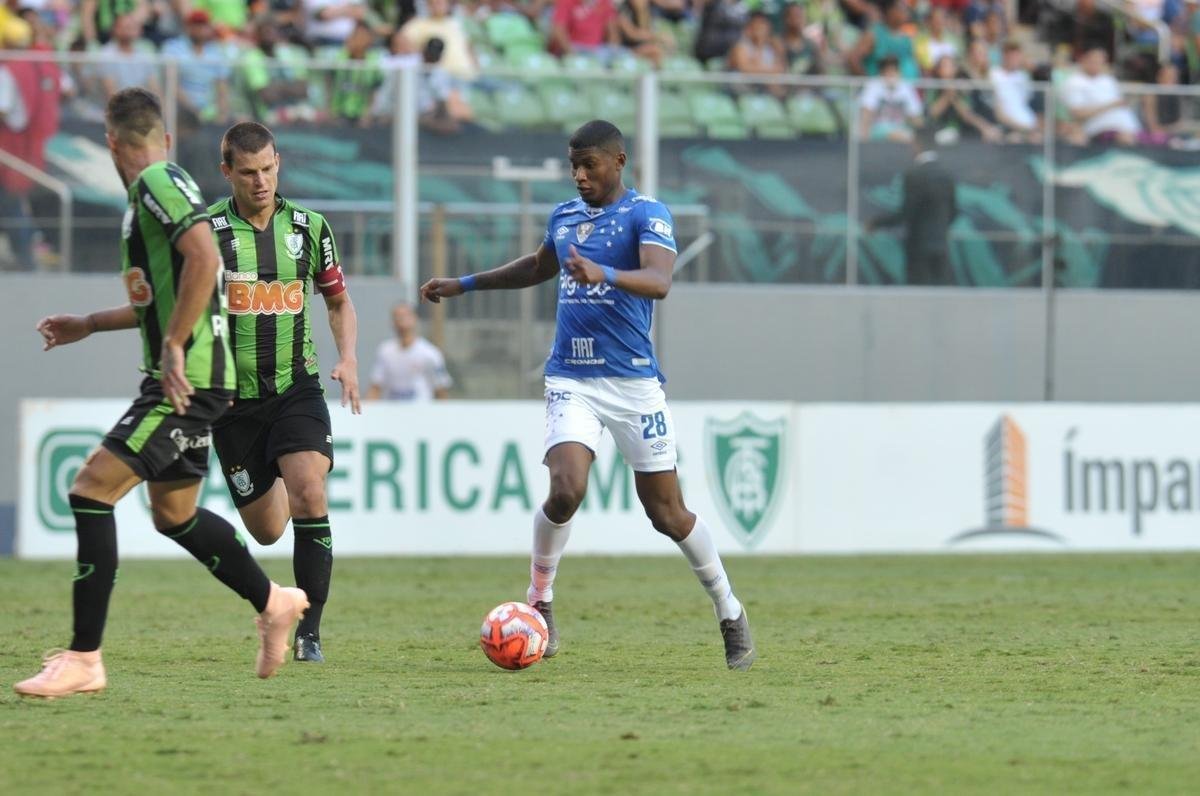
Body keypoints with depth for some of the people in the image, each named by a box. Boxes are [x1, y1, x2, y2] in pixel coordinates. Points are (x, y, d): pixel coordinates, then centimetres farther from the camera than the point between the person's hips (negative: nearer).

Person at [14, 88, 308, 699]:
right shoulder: (151, 192, 18)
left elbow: (204, 260, -26)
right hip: (183, 380, 10)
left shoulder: (158, 183, -12)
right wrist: (90, 325, 33)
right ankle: (273, 604, 36)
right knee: (174, 515, 21)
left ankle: (83, 659, -16)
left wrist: (173, 347, -26)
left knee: (91, 490, -14)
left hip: (187, 379, -10)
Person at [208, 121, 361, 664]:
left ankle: (309, 632, -15)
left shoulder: (308, 227, 2)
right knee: (266, 530, 6)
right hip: (233, 398, -1)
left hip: (296, 388, 1)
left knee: (309, 495, -23)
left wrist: (348, 358, -2)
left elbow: (338, 301, 15)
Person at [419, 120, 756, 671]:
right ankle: (539, 600, 0)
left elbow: (659, 281, -24)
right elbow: (537, 267, 34)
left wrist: (604, 274, -41)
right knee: (566, 489, -20)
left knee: (667, 512, 0)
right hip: (571, 381, 4)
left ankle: (730, 614, 18)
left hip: (633, 381, -3)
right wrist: (464, 285, 36)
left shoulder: (646, 214, -6)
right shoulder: (564, 216, 13)